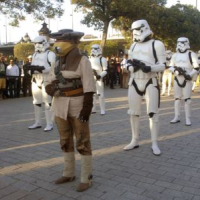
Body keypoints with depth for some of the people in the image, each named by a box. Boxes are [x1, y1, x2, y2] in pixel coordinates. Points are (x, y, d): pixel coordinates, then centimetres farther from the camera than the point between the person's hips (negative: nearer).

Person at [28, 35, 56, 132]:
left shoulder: (50, 54, -4)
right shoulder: (35, 54, 20)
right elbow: (32, 66, 20)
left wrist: (42, 69, -26)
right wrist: (30, 68, -4)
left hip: (46, 80, -7)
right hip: (36, 80, 8)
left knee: (47, 102, -7)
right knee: (36, 102, 11)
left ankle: (49, 124, -2)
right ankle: (38, 122, 21)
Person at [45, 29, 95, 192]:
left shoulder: (82, 61, -9)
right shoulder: (59, 62, 11)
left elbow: (89, 87, -14)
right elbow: (50, 84, 13)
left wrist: (86, 109, -20)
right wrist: (51, 88, -10)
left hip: (77, 106, -7)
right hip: (60, 106, 7)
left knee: (83, 142, 0)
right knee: (65, 141, 15)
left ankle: (86, 178, 11)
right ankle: (69, 173, 29)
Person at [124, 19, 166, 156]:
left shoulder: (156, 44, -5)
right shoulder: (133, 45, 13)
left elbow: (162, 65, -9)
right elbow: (129, 65, 13)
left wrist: (149, 68, -27)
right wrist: (132, 66, -11)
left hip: (151, 82, -5)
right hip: (134, 82, 5)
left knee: (153, 113, -4)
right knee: (134, 113, 6)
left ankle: (155, 144, 4)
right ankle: (135, 141, 18)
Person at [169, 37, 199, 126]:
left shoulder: (191, 54, -3)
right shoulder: (175, 55, 10)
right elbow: (171, 67, 10)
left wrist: (190, 75, -20)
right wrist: (176, 70, -11)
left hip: (187, 80, -4)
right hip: (177, 79, 4)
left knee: (187, 99, -6)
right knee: (177, 98, 8)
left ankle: (188, 119, 1)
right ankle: (177, 117, 16)